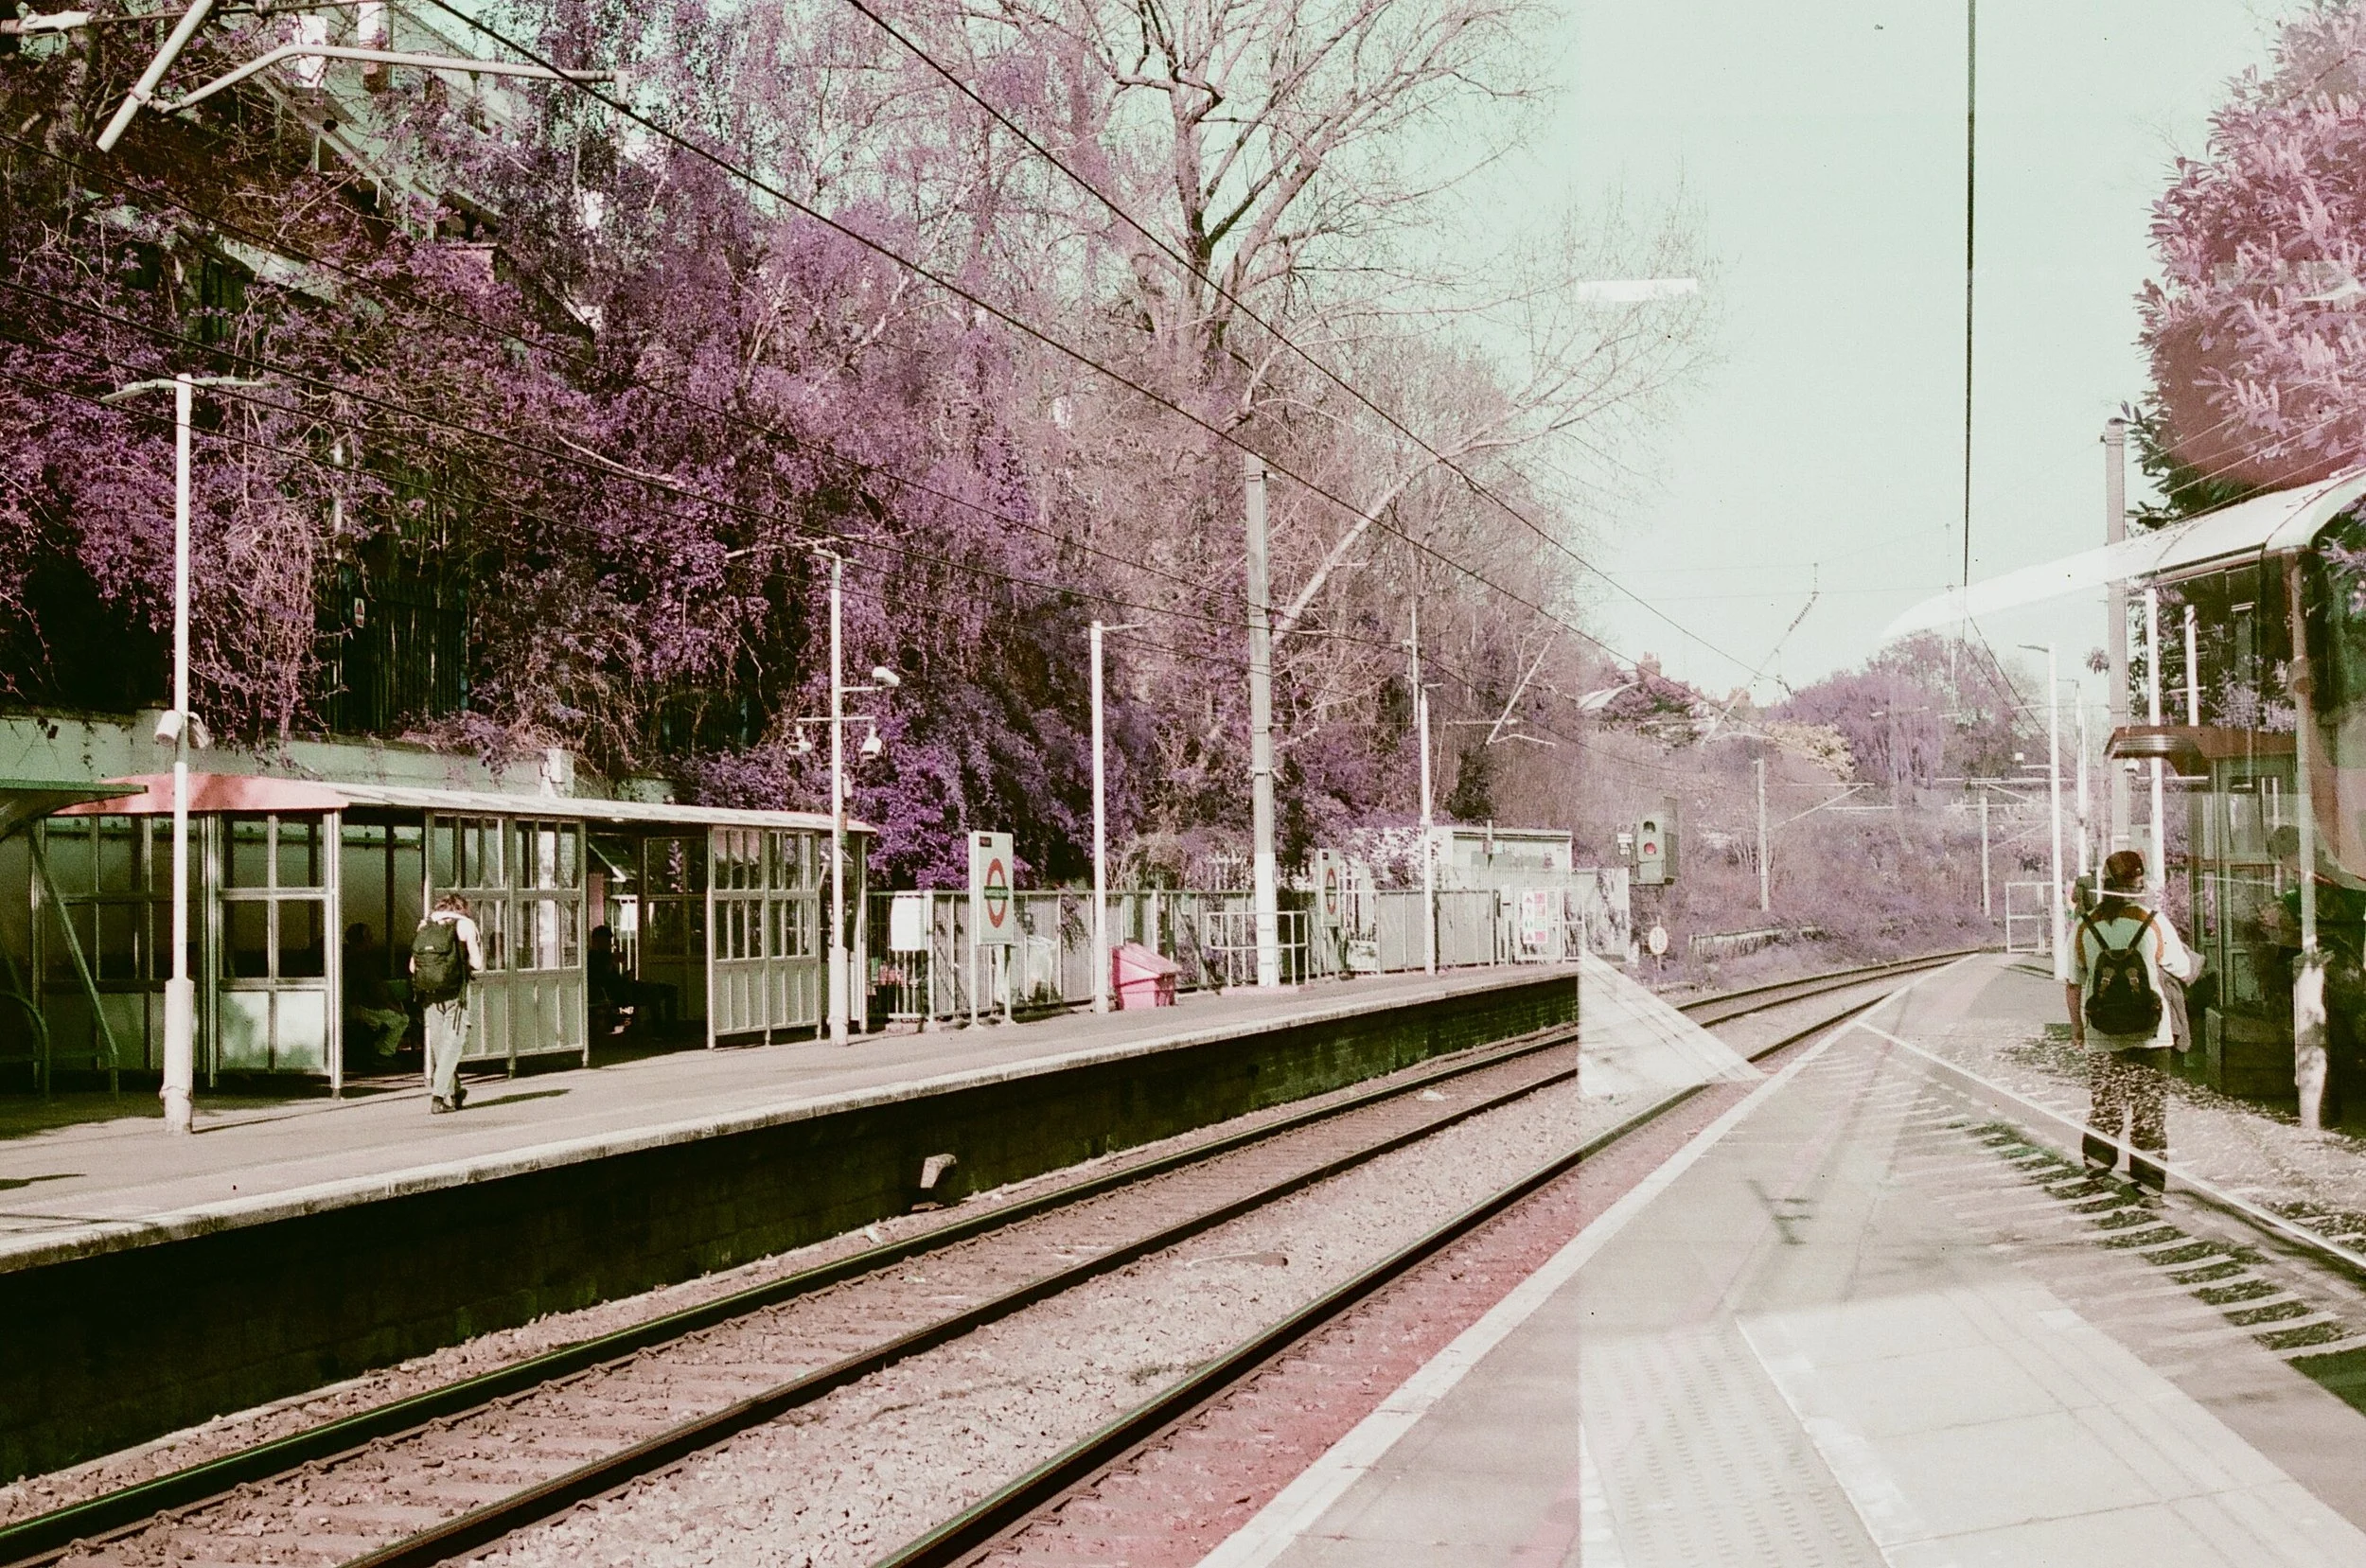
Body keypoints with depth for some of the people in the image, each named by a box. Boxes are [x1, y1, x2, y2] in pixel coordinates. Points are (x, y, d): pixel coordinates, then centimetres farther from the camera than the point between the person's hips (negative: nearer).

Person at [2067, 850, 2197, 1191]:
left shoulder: (2085, 928, -3)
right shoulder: (2155, 923, -10)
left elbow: (2073, 984, 4)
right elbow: (2185, 972, 1)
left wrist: (2076, 1026, 18)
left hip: (2101, 1038, 1)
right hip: (2150, 1036, -1)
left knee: (2104, 1107, 13)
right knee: (2149, 1111, 8)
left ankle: (2098, 1159, 7)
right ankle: (2149, 1179, 12)